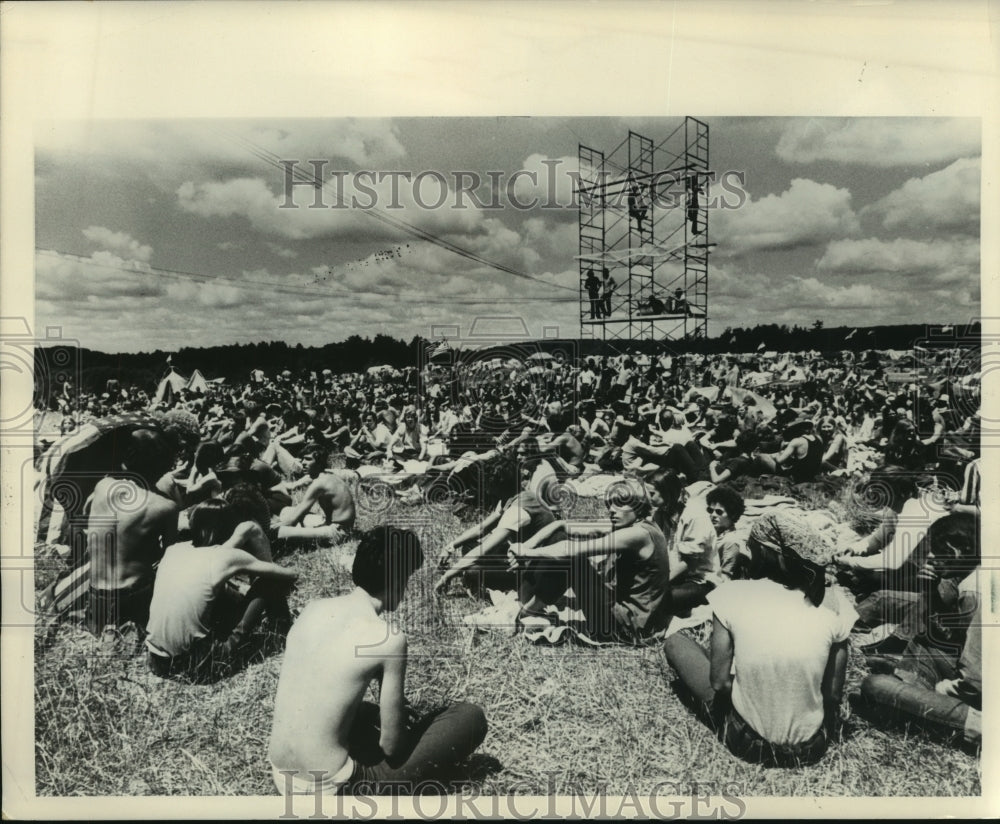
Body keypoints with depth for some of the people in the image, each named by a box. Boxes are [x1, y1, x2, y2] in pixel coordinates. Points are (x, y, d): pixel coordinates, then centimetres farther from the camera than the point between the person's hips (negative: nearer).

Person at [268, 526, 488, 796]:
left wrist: (394, 708, 21)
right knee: (471, 718, -3)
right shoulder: (389, 638, -18)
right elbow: (390, 746, -9)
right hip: (328, 791, -8)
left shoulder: (313, 608, 2)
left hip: (281, 777, 8)